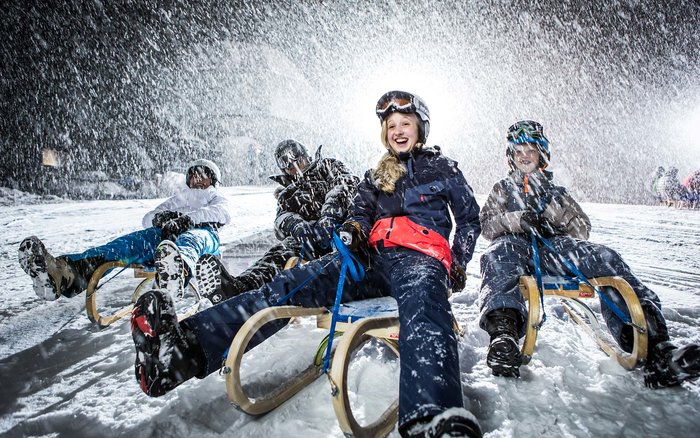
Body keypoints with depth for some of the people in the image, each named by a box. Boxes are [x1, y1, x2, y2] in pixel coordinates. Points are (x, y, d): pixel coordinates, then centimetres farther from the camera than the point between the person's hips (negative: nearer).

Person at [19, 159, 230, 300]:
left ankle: (180, 270, -83)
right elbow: (147, 219, 27)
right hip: (166, 235, 4)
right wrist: (159, 217, 0)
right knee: (133, 241, -28)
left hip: (202, 233, -4)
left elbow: (223, 213, 1)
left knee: (189, 240, -42)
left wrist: (188, 218, -16)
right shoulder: (177, 199, 44)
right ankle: (69, 273, -56)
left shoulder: (217, 199, 31)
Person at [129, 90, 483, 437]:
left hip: (421, 258, -4)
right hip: (374, 256, 4)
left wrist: (457, 266, 10)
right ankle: (188, 348, -39)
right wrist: (353, 228, -6)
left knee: (422, 307, -44)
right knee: (291, 285, -22)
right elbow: (361, 212, 19)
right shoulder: (376, 176, 29)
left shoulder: (443, 168, 21)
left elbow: (470, 219, 22)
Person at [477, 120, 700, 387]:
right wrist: (516, 219, -9)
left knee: (605, 259, -29)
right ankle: (503, 331, -64)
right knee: (500, 254, -40)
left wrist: (551, 204, -1)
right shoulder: (502, 190, 30)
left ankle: (649, 340, -45)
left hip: (554, 247, 2)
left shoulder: (555, 191, 32)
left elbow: (581, 229, 16)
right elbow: (487, 226, 12)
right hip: (516, 245, -2)